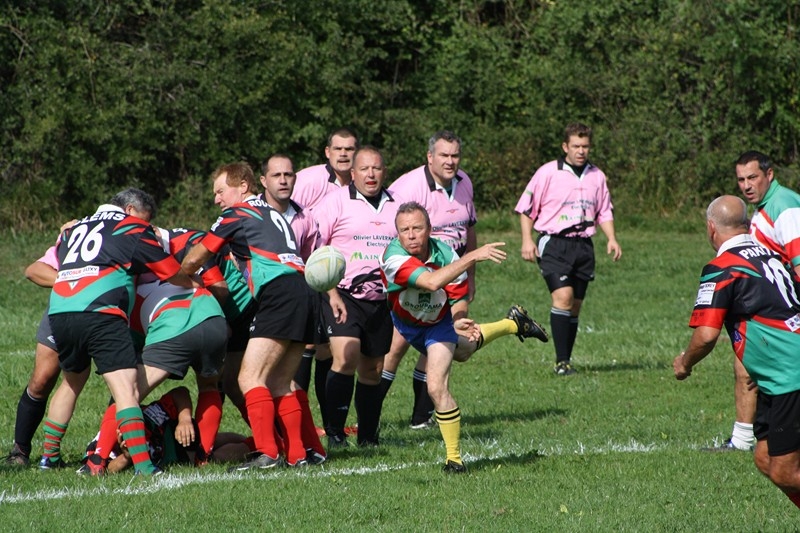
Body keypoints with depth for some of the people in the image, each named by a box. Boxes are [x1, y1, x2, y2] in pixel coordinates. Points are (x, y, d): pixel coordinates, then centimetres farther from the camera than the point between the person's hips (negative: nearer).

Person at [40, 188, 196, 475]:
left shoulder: (73, 229, 27)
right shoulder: (133, 229, 11)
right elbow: (175, 274, 12)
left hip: (58, 313, 6)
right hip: (100, 312, -6)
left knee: (72, 381, 29)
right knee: (126, 389, -13)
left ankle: (49, 455, 36)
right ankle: (143, 466, -28)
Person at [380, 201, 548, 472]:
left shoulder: (444, 253, -31)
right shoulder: (394, 257, -39)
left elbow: (458, 295, -16)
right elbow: (431, 282, -55)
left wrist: (458, 319, -38)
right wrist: (472, 257, -59)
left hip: (439, 321, -2)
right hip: (407, 324, 2)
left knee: (437, 387, -17)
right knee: (462, 351, 28)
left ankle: (454, 458, 2)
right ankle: (514, 323, 57)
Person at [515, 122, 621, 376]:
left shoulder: (597, 176, 11)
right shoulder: (548, 173, -3)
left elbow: (604, 212, 21)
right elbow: (526, 208, 1)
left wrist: (612, 239, 7)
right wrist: (527, 240, -7)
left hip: (583, 245, 5)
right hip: (553, 244, -5)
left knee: (575, 306, 7)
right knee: (563, 296, -20)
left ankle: (566, 360, 15)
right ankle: (561, 361, -19)